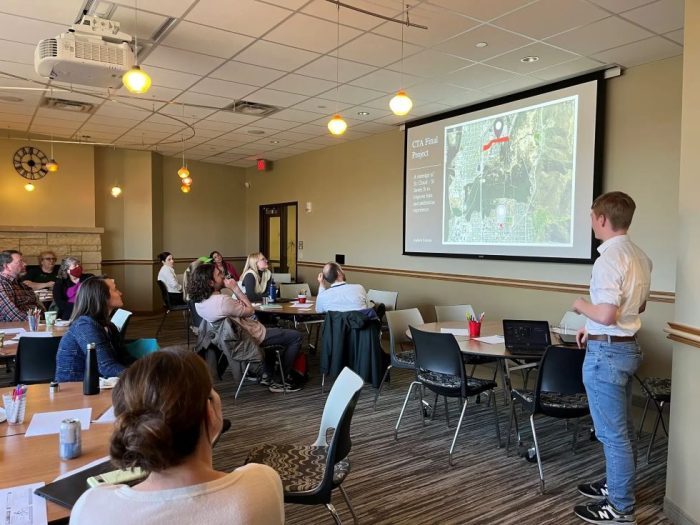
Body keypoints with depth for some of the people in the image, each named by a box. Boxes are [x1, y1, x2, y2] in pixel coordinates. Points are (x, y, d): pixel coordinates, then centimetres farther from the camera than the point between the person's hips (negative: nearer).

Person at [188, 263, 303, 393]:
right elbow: (250, 310, -18)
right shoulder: (223, 301, -35)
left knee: (272, 330, 34)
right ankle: (285, 378, 11)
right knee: (295, 337, 4)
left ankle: (266, 376, 28)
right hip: (253, 337, -9)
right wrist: (236, 288, -18)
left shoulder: (199, 302, -6)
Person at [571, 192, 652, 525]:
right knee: (621, 428, 21)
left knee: (612, 432, 2)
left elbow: (606, 315, -28)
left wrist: (581, 306, -8)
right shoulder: (640, 257, 8)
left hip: (606, 352, -10)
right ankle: (617, 484, 37)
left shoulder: (609, 259, -22)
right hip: (627, 347, 10)